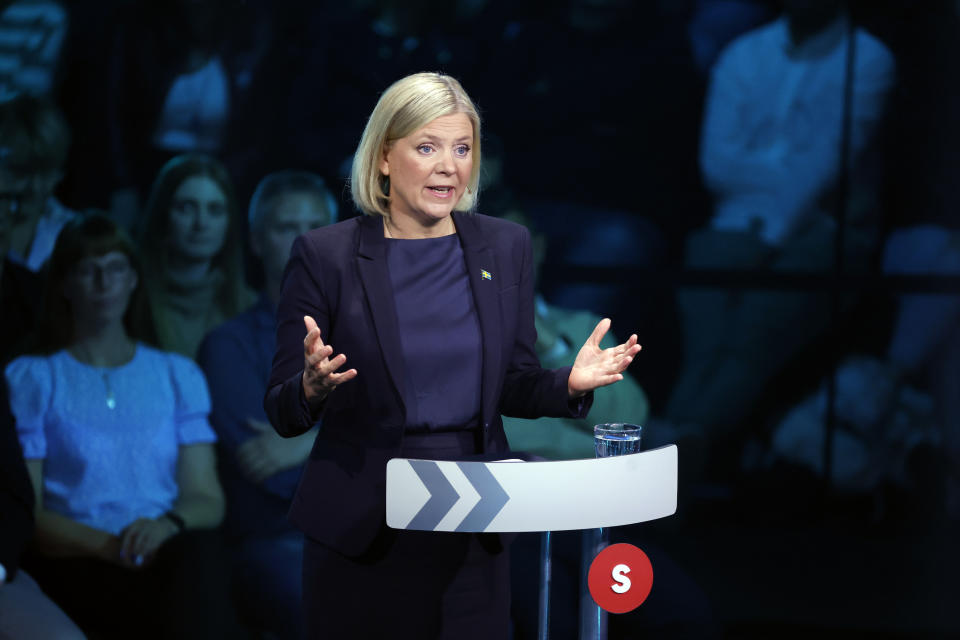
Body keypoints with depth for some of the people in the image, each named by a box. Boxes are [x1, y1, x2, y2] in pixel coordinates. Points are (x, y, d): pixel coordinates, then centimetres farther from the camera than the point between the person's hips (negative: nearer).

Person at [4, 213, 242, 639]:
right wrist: (107, 544, -16)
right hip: (76, 563, -3)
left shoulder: (178, 375, 23)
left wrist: (170, 523, -12)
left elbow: (208, 500, 13)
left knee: (200, 550, -38)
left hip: (170, 551, 3)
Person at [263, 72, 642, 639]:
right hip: (360, 530, -3)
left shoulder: (507, 247, 4)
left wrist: (569, 384, -9)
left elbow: (513, 389, 11)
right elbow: (283, 414, -4)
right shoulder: (325, 255, -6)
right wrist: (313, 386, -26)